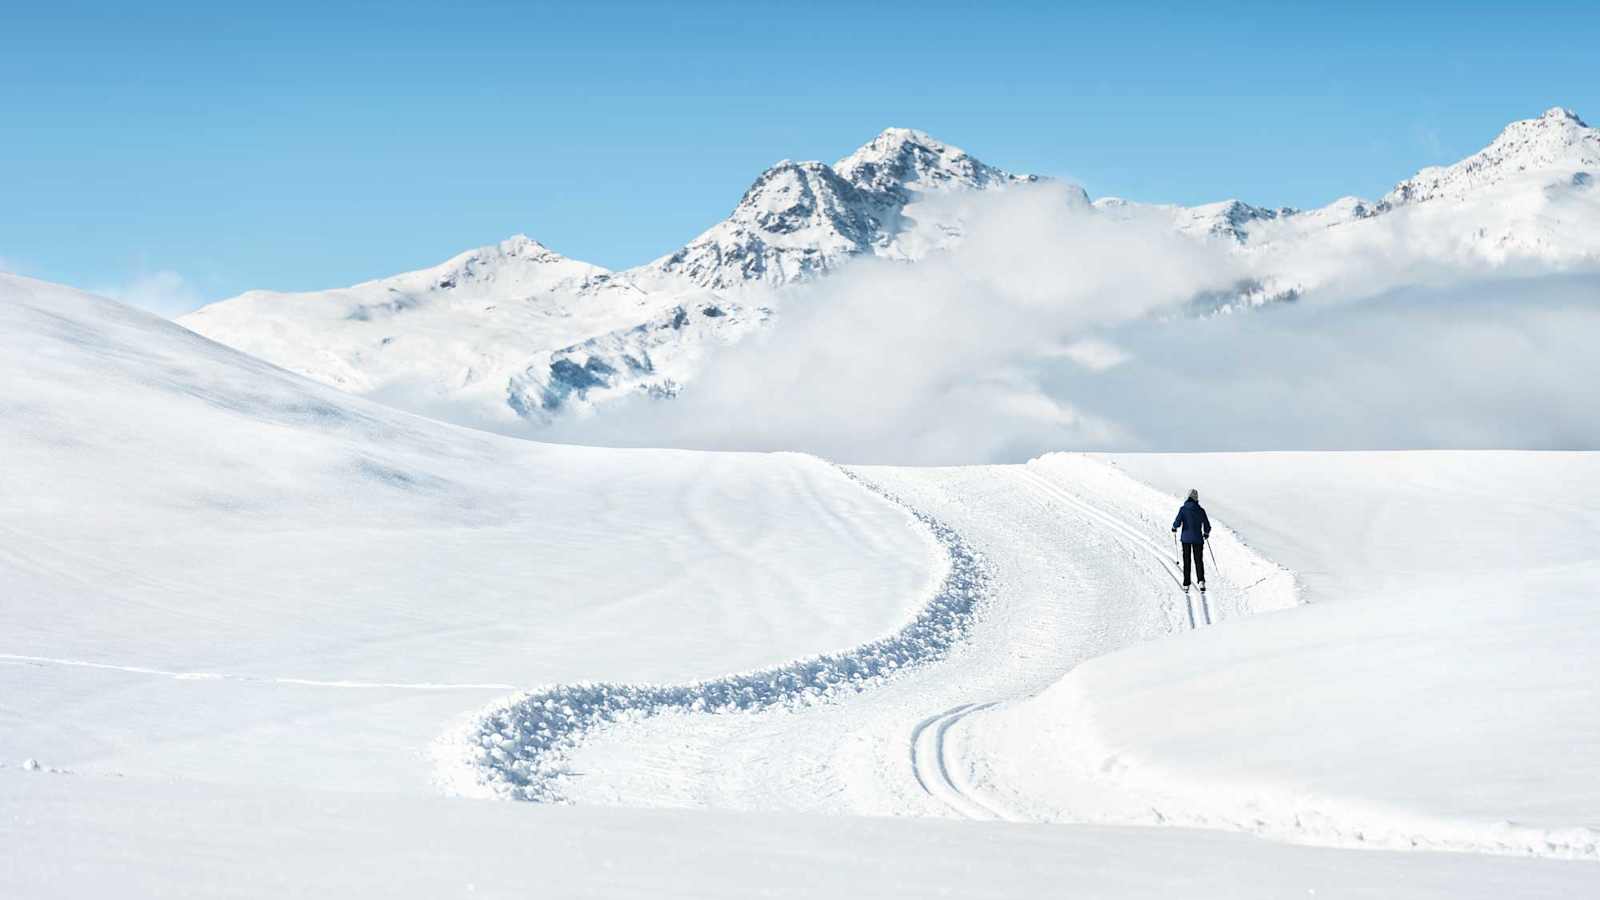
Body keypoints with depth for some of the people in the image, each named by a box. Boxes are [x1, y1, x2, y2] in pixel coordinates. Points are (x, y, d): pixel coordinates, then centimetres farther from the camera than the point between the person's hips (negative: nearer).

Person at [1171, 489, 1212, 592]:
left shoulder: (1183, 509, -6)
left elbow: (1178, 521, -14)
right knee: (1199, 560, 5)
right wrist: (1206, 534, 22)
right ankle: (1201, 580, -17)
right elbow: (1207, 525, 1)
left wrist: (1174, 528, 9)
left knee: (1186, 561, 10)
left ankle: (1186, 584, 8)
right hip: (1198, 538, 0)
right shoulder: (1200, 510, -3)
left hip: (1186, 538, 0)